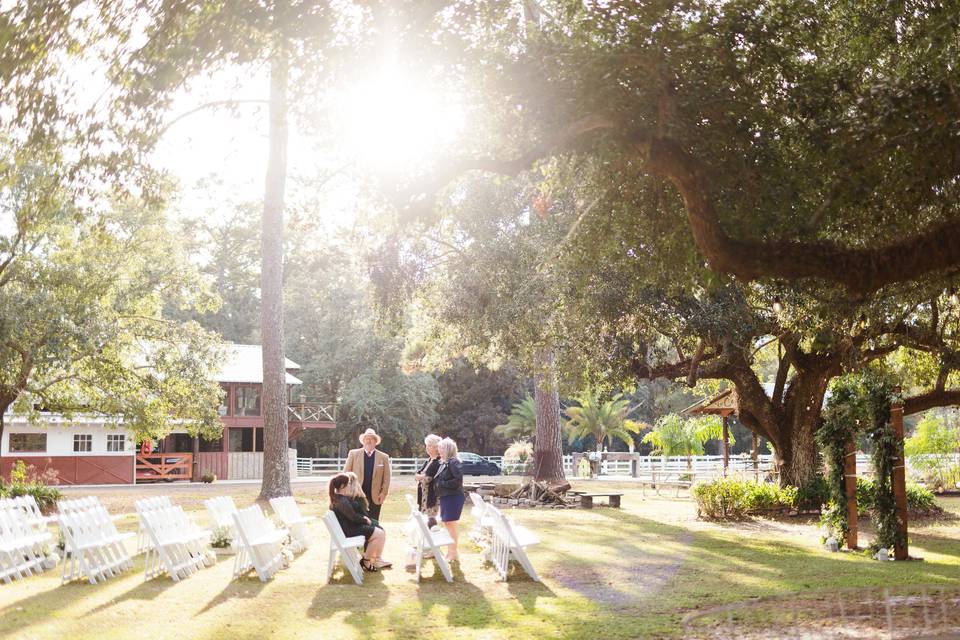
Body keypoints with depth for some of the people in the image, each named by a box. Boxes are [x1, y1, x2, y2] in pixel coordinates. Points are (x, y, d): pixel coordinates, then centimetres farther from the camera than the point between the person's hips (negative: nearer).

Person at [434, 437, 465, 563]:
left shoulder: (453, 462, -14)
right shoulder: (443, 463, 12)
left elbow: (458, 480, -21)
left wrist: (442, 484, -16)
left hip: (453, 497, -9)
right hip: (445, 497, 9)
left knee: (451, 524, -3)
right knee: (447, 524, 15)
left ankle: (453, 552, 4)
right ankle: (451, 551, 26)